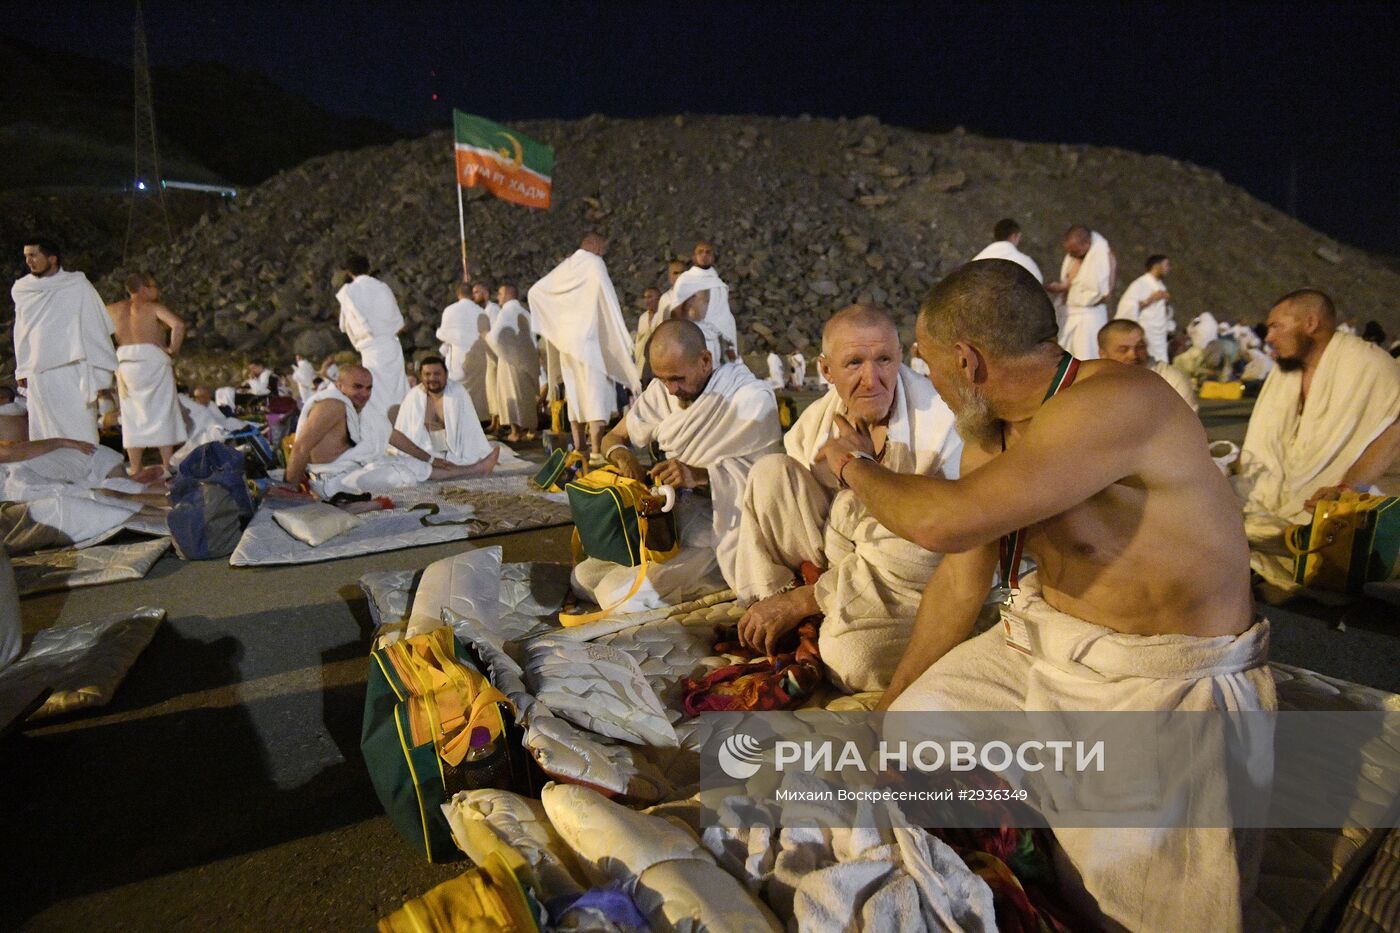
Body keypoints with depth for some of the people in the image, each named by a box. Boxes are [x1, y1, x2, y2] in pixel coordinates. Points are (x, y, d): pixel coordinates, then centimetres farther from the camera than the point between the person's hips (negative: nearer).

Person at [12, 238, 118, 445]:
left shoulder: (78, 285, 0)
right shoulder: (21, 290, 12)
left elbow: (96, 326, 0)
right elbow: (21, 333, 19)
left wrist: (103, 368, -4)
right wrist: (22, 370, 17)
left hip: (72, 368, -4)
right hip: (38, 372, 4)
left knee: (78, 429, -6)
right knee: (45, 433, 5)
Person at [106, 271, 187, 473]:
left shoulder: (114, 310, 14)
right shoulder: (154, 307, -1)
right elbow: (178, 325, -18)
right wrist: (172, 350, -7)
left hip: (125, 363, 5)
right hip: (153, 360, -4)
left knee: (133, 418, 9)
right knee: (162, 414, 1)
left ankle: (136, 470, 9)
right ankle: (167, 466, -1)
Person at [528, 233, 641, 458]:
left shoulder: (566, 266, 16)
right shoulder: (594, 263, -3)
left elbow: (535, 290, 21)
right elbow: (608, 301, -12)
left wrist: (549, 323, 24)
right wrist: (623, 341, -10)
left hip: (566, 338, 7)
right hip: (588, 337, -7)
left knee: (574, 391, 11)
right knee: (595, 391, -11)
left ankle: (579, 446, 15)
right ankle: (596, 450, -19)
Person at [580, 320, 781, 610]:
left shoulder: (752, 399, -16)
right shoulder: (661, 391, 2)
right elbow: (613, 438, 11)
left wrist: (698, 475, -31)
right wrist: (621, 454, -14)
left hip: (721, 529, -7)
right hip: (669, 519, 7)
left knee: (621, 595, -18)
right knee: (583, 577, 2)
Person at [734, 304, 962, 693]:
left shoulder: (941, 426, -24)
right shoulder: (817, 420, -5)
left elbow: (919, 562, -23)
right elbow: (778, 508, 3)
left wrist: (799, 601, -19)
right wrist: (772, 597, -11)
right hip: (840, 557, 5)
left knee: (852, 655, -34)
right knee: (770, 471, -13)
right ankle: (775, 633, -4)